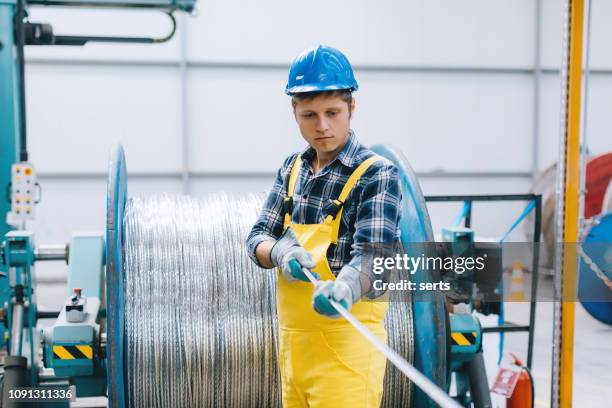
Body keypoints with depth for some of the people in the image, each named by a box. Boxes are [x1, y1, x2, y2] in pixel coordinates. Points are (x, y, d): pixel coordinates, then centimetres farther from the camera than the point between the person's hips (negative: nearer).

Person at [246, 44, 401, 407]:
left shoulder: (377, 174, -10)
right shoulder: (292, 169, 9)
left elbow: (372, 253, -22)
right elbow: (258, 238, 9)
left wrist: (343, 288, -44)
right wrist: (279, 251, -15)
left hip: (346, 342, -6)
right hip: (292, 339, 6)